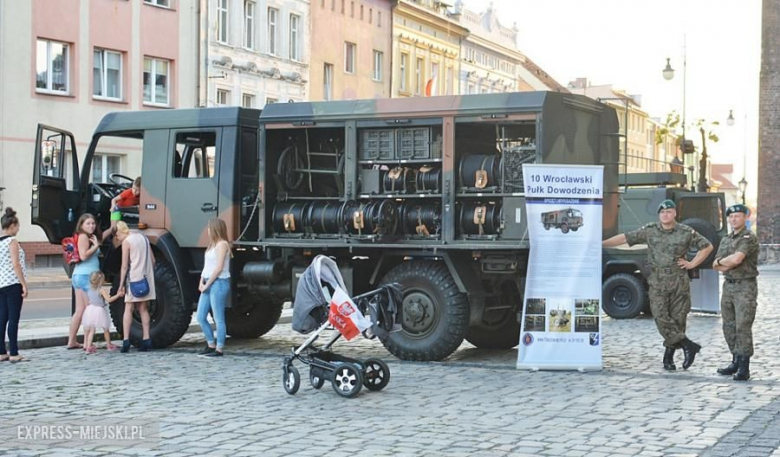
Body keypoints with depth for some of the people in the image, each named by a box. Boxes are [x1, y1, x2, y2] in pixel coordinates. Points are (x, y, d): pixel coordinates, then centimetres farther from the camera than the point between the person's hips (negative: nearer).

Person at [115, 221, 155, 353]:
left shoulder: (126, 242, -6)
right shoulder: (143, 238, 13)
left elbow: (124, 266, -9)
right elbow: (152, 260, 15)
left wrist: (121, 284, -6)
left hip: (134, 279, -6)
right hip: (146, 279, 6)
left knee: (128, 309, -1)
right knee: (143, 309, 10)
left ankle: (126, 340, -9)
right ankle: (146, 340, 4)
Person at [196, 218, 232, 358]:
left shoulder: (222, 244, -10)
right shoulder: (212, 244, 17)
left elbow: (219, 268, -16)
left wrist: (207, 284, -13)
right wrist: (201, 282, 5)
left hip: (219, 283, -9)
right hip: (208, 284, 9)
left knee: (218, 319, -3)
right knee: (201, 317, 10)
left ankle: (219, 349, 2)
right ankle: (211, 345, 22)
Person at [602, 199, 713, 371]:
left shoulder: (686, 232, 0)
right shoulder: (649, 231, 3)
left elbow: (707, 246, 9)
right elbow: (625, 238, 3)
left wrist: (692, 264, 1)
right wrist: (601, 243, -3)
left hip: (679, 282, -1)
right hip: (658, 283, 1)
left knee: (677, 319, 1)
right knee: (661, 318, -11)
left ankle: (668, 357, 11)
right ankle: (689, 346, -4)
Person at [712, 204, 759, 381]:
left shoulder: (750, 238, -9)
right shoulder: (726, 240, 15)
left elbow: (736, 258, -23)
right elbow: (717, 267, 8)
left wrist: (720, 261, -4)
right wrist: (730, 263, -11)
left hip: (745, 287, -8)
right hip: (728, 286, 8)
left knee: (743, 327, -10)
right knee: (729, 327, 11)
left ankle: (744, 368, -9)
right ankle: (736, 361, 22)